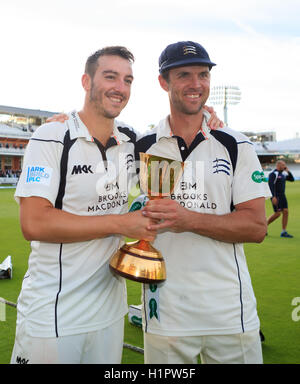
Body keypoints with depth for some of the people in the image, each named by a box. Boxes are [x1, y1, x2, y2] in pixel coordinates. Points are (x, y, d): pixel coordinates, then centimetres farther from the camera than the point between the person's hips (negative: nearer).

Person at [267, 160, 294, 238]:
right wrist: (273, 196, -28)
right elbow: (271, 185, -20)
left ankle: (283, 232, 4)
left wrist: (288, 171, 6)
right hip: (276, 196, -8)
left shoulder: (283, 174, 15)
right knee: (277, 213, -10)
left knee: (286, 212, 0)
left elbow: (292, 179, 19)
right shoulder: (273, 174, -12)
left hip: (282, 196, 8)